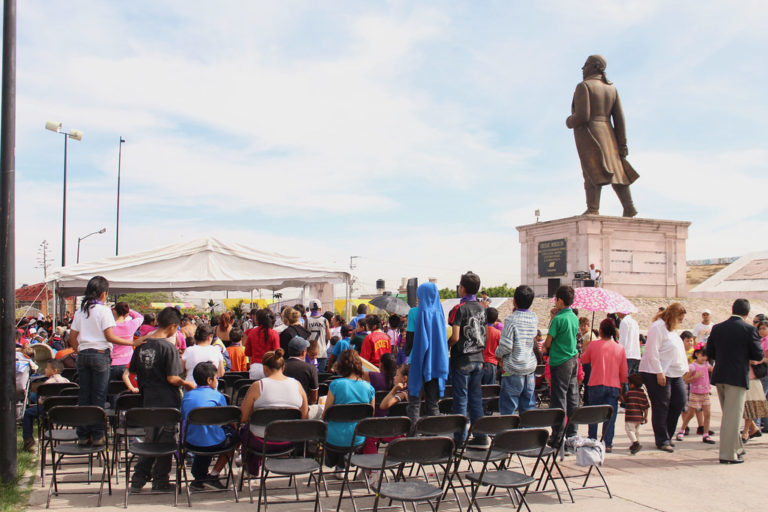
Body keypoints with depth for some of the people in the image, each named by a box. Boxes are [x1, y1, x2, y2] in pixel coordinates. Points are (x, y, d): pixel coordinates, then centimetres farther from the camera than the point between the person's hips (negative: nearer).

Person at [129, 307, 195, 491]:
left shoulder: (142, 345, 3)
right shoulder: (168, 346, -16)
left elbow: (133, 371, 10)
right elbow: (172, 378, -19)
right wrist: (187, 384, -2)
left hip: (148, 400, 6)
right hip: (167, 401, -6)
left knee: (150, 439, 18)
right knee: (166, 441, 6)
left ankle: (138, 479, 20)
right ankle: (160, 481, 14)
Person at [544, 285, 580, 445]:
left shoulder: (558, 319, -16)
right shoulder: (575, 318, 8)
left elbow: (547, 343, -13)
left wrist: (545, 347, 8)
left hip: (560, 361, -7)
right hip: (573, 360, 8)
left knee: (559, 399, -2)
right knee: (572, 398, 11)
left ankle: (557, 436, 2)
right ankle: (572, 434, 17)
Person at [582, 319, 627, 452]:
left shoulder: (593, 345, -3)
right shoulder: (620, 348, 4)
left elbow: (584, 360, 14)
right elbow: (624, 372, 8)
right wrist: (621, 387, 18)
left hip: (596, 385, -1)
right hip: (614, 386, 1)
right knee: (610, 416, 4)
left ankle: (592, 441, 15)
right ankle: (608, 444, 0)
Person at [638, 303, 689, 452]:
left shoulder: (671, 329, 18)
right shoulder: (657, 327, -13)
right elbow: (652, 352, -18)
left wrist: (685, 369, 17)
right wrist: (659, 373, -21)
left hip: (675, 373, 9)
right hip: (658, 374, -9)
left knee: (679, 402, 5)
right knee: (661, 407, -3)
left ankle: (667, 435, 18)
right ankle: (662, 441, 5)